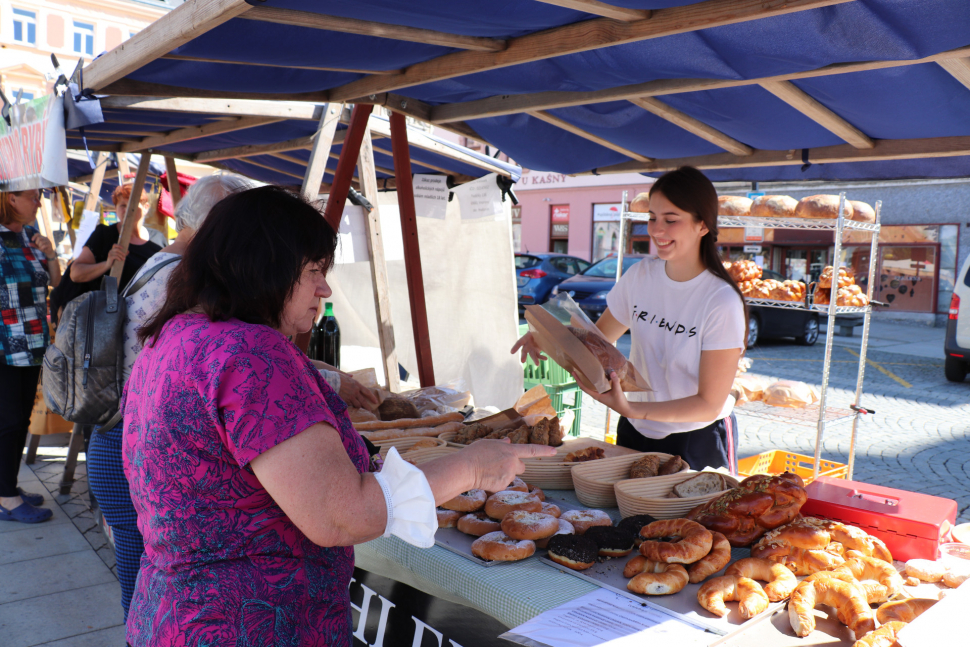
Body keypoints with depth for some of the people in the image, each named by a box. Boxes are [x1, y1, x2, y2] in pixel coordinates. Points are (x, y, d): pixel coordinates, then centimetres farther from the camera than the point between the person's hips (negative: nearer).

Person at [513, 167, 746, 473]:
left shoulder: (722, 302, -23)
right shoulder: (641, 275, -6)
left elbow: (709, 404, -21)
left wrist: (630, 409, -34)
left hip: (698, 442, -5)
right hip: (635, 434, 5)